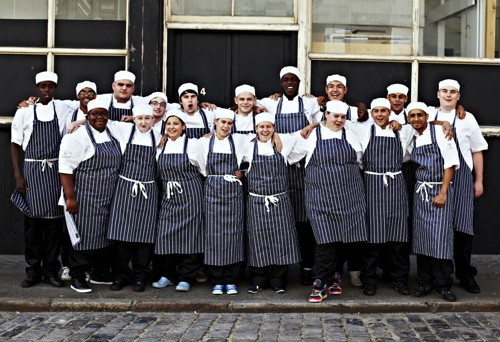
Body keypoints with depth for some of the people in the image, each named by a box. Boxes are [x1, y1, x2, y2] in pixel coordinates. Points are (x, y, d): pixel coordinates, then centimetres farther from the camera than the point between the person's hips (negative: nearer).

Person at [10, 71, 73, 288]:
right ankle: (33, 270, 11)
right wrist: (18, 176, -3)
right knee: (32, 220, 0)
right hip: (32, 170, -1)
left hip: (55, 170, 1)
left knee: (54, 221, 1)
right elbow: (15, 146, 5)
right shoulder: (24, 112, 4)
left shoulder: (64, 110, 6)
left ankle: (51, 270, 12)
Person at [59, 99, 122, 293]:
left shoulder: (112, 136, 13)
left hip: (107, 198, 7)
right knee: (84, 235, -3)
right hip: (85, 198, -7)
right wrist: (70, 197, -19)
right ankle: (77, 277, 8)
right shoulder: (77, 137, -10)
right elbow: (66, 168, -15)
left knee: (105, 234, 12)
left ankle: (101, 273, 25)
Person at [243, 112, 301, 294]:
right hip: (257, 202, 0)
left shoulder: (282, 143, 4)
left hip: (280, 201, 1)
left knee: (280, 239, 1)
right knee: (258, 239, 2)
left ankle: (278, 280, 12)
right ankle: (258, 280, 14)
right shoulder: (249, 147, 3)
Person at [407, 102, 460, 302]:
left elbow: (450, 164, -11)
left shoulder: (440, 134, -7)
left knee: (440, 238, -6)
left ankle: (442, 285, 5)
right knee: (421, 237, 6)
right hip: (420, 191, 5)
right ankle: (425, 282, 15)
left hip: (440, 191, -5)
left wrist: (442, 193, -15)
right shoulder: (412, 141, 10)